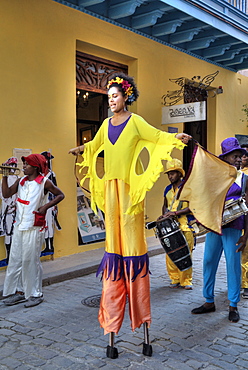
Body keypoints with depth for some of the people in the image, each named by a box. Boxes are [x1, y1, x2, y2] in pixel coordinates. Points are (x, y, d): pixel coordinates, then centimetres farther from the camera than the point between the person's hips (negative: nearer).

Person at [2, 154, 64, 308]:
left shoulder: (44, 182, -5)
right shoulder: (21, 181, 11)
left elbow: (60, 195, 0)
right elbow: (6, 194, 7)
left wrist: (46, 206, -11)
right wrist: (5, 177, -1)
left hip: (34, 227, -6)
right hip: (19, 226, 6)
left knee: (31, 260, -1)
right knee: (15, 259, 10)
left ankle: (35, 294, 13)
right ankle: (19, 292, 23)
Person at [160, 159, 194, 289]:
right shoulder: (168, 189, 17)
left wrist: (176, 213, -17)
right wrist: (164, 215, 7)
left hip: (185, 226, -5)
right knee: (170, 253, 2)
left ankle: (186, 281, 8)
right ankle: (175, 279, 14)